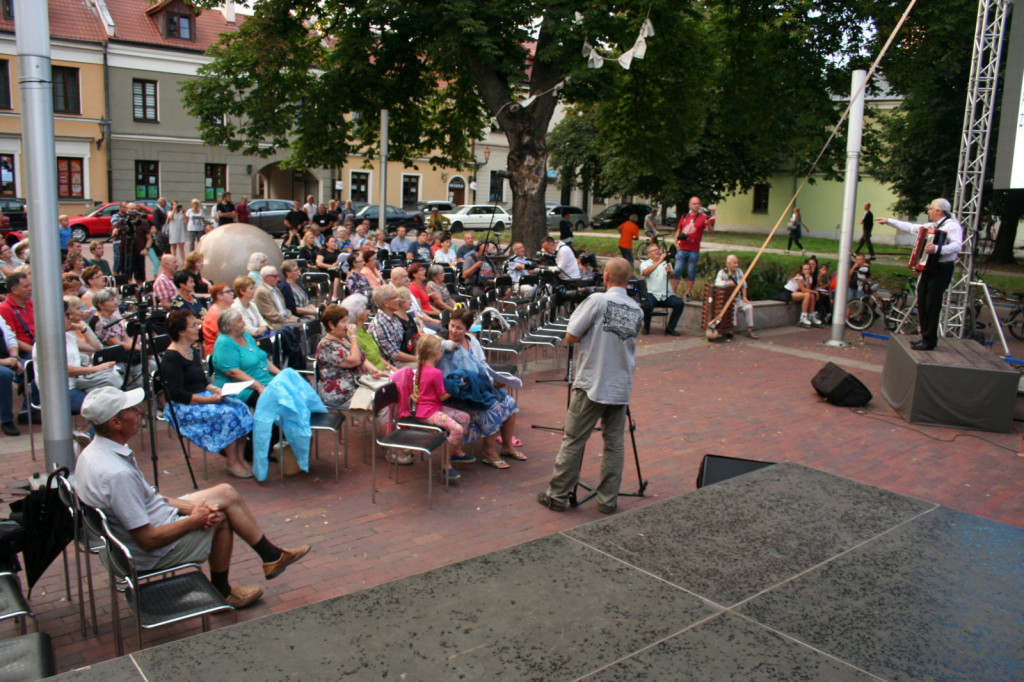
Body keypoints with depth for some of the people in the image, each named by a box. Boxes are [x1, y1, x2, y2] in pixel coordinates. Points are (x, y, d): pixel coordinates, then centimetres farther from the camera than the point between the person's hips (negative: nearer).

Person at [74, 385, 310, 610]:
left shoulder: (93, 452, -2)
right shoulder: (117, 474, -34)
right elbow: (148, 540, -29)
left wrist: (190, 506, -2)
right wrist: (196, 519, -14)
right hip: (149, 556, -9)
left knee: (226, 493, 9)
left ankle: (271, 555, 21)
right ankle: (221, 592, 23)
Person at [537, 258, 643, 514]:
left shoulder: (597, 301, -12)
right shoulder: (637, 310, 5)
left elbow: (570, 337, -9)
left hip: (591, 385, -4)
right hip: (621, 388, 5)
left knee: (573, 441, 4)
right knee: (614, 443, 11)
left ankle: (557, 496, 12)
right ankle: (608, 500, 16)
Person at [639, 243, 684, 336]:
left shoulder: (666, 262, 19)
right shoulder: (645, 263, 7)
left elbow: (671, 277, 5)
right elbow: (645, 272, -17)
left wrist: (669, 272, -19)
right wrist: (659, 261, -23)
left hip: (666, 295, 4)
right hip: (651, 294, -3)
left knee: (680, 303, -21)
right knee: (647, 305, -34)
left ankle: (670, 328, -5)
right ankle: (646, 327, -7)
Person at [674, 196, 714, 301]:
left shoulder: (703, 218, -1)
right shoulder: (685, 216, 11)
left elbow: (711, 232, -11)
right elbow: (678, 230, 20)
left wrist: (708, 224, -31)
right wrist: (676, 242, 7)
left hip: (694, 250, -2)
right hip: (682, 249, 2)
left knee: (691, 272, 5)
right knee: (677, 270, -1)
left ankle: (688, 294, 13)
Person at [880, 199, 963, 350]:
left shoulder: (951, 225, -9)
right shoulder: (930, 226, 19)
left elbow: (957, 245, -23)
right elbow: (910, 227, 27)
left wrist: (937, 249, -36)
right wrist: (889, 221, 27)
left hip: (942, 269, -9)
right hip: (928, 268, 9)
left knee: (932, 305, -10)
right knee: (922, 304, 9)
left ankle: (929, 341, -6)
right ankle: (925, 337, 17)